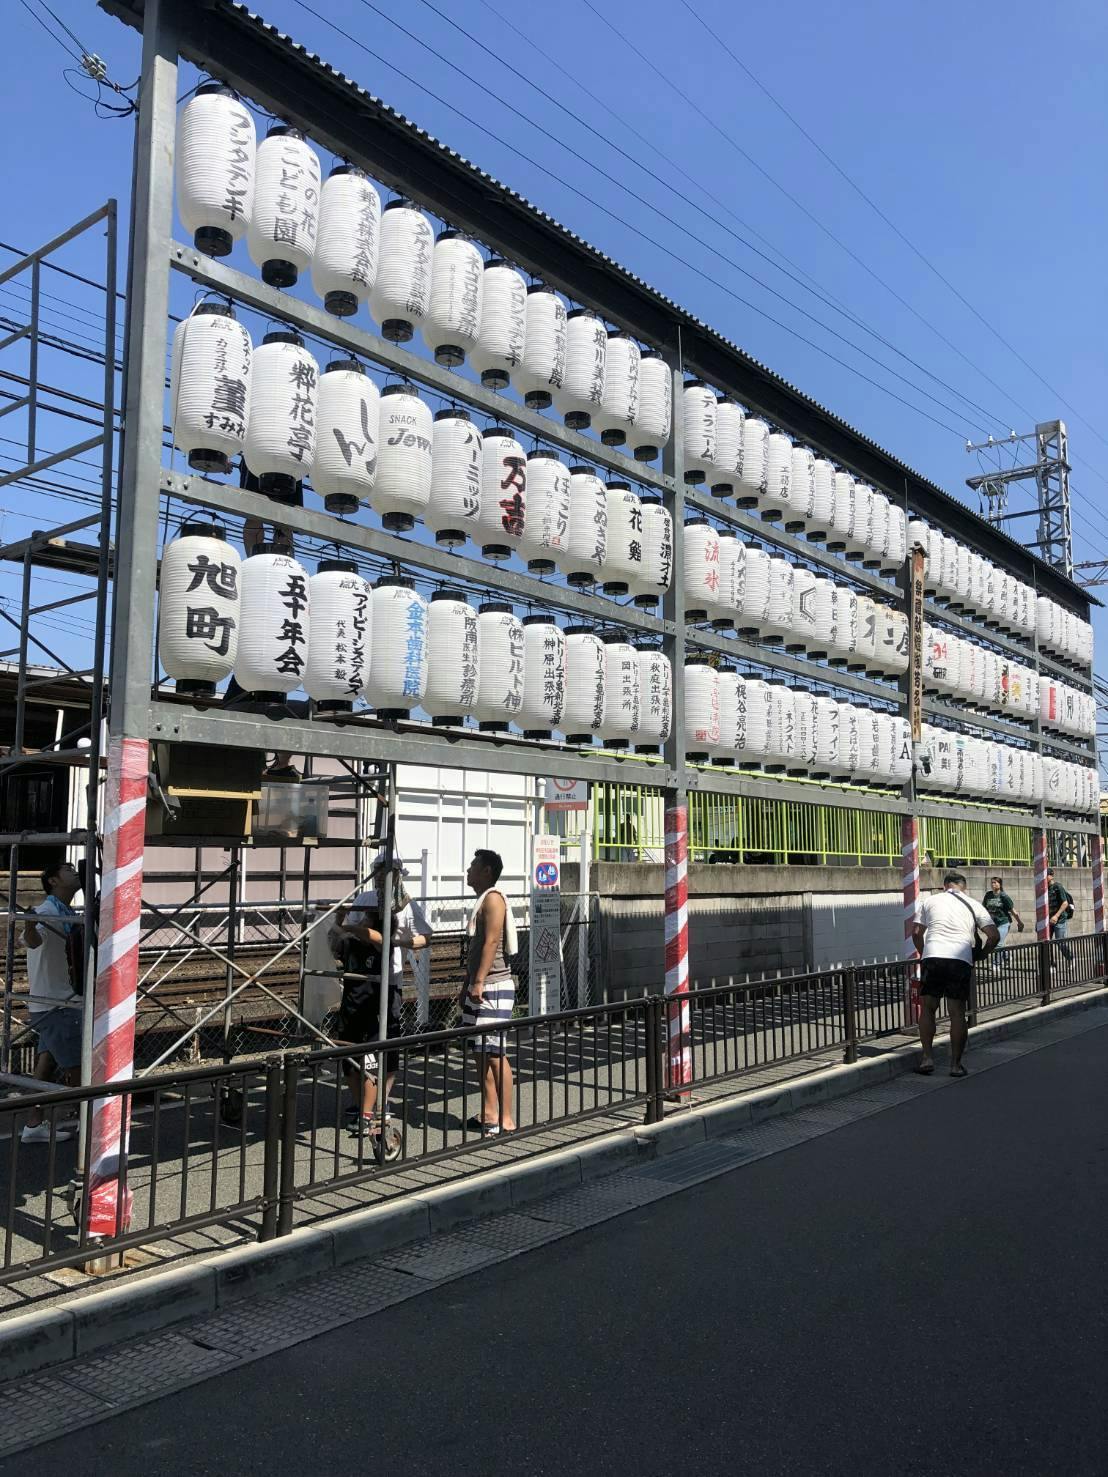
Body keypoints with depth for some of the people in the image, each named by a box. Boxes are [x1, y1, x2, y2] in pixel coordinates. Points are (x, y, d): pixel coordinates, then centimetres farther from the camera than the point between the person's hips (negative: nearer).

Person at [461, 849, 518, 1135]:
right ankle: (488, 1113, 17)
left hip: (493, 987, -10)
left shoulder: (493, 898, -10)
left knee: (495, 1053, -9)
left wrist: (480, 981, -24)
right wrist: (468, 984, 22)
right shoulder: (482, 901, 20)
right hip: (478, 988, 10)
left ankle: (506, 1119, -5)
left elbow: (492, 941, -19)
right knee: (482, 1052, 11)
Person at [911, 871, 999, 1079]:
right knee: (958, 1013, 7)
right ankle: (956, 1064, 9)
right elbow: (994, 935, 9)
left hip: (933, 956, 0)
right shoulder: (973, 905, 17)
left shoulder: (930, 900, 18)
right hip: (961, 960, 0)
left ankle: (927, 1057, 6)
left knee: (927, 1008, 12)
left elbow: (916, 933, 16)